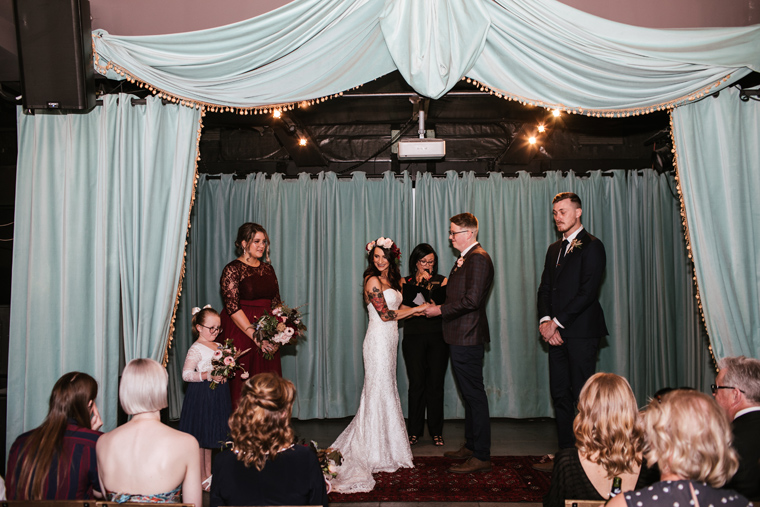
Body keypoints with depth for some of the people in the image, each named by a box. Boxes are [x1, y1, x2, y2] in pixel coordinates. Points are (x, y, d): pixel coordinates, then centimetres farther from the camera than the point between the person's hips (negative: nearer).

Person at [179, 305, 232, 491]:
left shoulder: (218, 346, 10)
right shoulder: (196, 349, -14)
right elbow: (186, 374, -22)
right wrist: (208, 375, -29)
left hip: (217, 395, 8)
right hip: (201, 395, -8)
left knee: (210, 436, 17)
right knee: (199, 439, 3)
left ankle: (208, 474, 29)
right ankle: (202, 478, 15)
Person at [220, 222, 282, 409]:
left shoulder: (268, 269, 12)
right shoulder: (232, 269, -6)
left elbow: (276, 303, 11)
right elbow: (233, 308, -13)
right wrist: (256, 337, -18)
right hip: (240, 335, -6)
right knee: (241, 389, -2)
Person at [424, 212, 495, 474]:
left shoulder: (478, 258, -16)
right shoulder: (466, 258, 17)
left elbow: (472, 299, -24)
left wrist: (441, 309, -15)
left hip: (468, 338, -10)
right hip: (461, 337, 10)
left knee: (475, 395, -3)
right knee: (469, 395, 17)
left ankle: (482, 457, 5)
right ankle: (470, 446, 29)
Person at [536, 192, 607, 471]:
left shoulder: (591, 246, -6)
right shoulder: (554, 249, 19)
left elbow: (587, 292, -14)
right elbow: (544, 288, 15)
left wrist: (557, 322, -13)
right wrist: (545, 320, -2)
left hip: (581, 332, -7)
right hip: (557, 332, 8)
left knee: (582, 395, -4)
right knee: (560, 394, 9)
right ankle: (565, 454, 18)